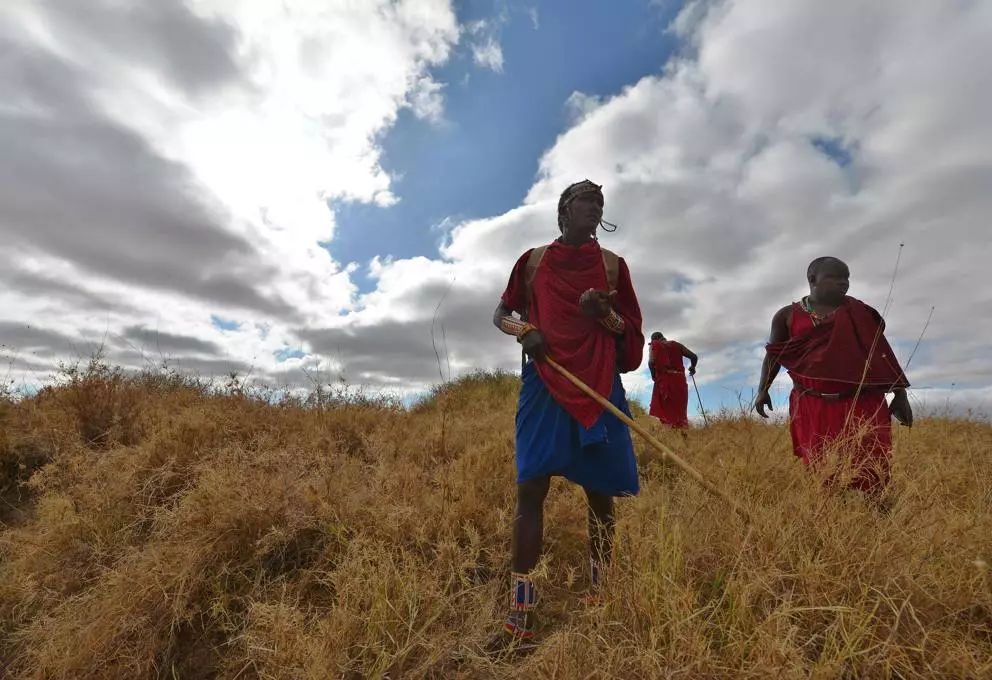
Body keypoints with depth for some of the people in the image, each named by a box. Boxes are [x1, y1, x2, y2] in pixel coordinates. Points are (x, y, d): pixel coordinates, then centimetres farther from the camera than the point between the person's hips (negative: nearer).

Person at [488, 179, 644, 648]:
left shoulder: (612, 265, 11)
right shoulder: (534, 260, 10)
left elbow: (632, 331, 11)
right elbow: (501, 314, 15)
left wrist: (604, 313, -11)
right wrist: (523, 330, -8)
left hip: (599, 387, 1)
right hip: (544, 384, -1)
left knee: (600, 493, 5)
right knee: (529, 488, -7)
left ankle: (601, 598, 24)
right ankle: (519, 616, 2)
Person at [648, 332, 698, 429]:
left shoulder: (655, 344, 7)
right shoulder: (676, 344, 18)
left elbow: (651, 362, -10)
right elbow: (694, 357, 11)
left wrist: (653, 375, 6)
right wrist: (692, 367, 30)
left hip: (663, 379, -4)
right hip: (680, 380, 4)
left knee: (660, 409, -3)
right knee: (680, 411, 12)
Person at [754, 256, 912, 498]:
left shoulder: (860, 312, 7)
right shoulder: (787, 315, 5)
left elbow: (883, 353, 11)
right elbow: (773, 353, 12)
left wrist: (900, 395, 7)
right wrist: (763, 390, 2)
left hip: (862, 404, 1)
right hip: (812, 406, -1)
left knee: (871, 467, -4)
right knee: (820, 469, 2)